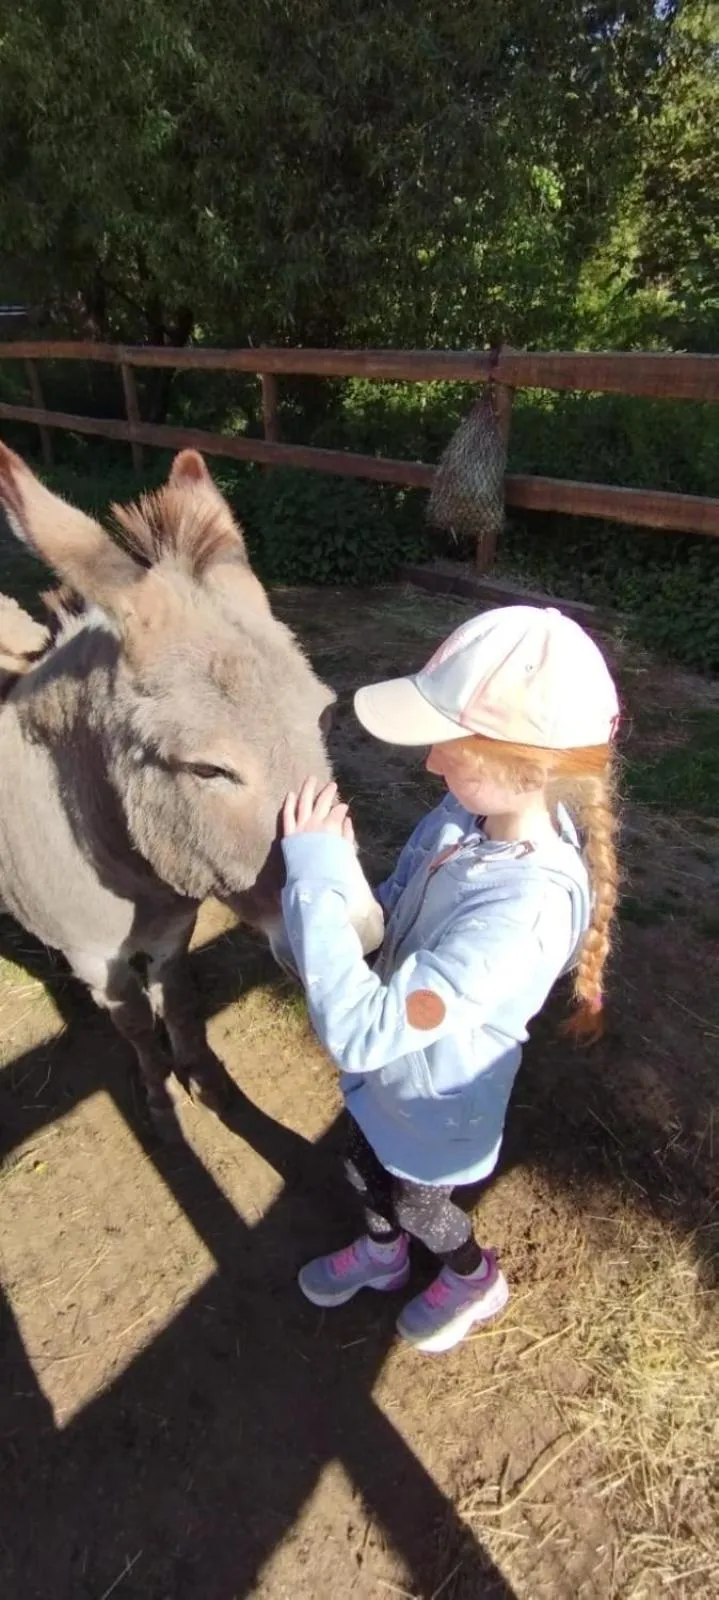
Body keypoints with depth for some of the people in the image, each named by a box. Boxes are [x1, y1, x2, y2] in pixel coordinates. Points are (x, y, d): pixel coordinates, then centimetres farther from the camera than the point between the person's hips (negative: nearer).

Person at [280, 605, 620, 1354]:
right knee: (366, 1171, 33)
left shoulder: (525, 909, -43)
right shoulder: (472, 811, -19)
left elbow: (361, 1032, -43)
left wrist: (316, 876, -40)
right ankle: (380, 1254, 66)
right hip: (386, 1073, 6)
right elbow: (399, 901, 1)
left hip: (431, 1101, -6)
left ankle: (475, 1281, 61)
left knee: (415, 1204, 27)